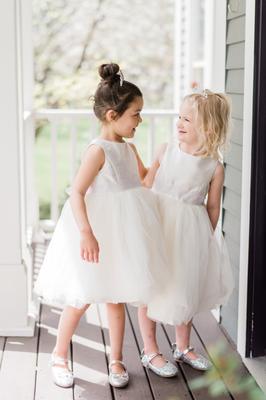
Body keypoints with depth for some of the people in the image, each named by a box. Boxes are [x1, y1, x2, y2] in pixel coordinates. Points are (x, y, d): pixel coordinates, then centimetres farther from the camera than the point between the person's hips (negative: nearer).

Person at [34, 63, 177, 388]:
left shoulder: (129, 148, 7)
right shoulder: (98, 150, -18)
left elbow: (145, 179, 27)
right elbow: (77, 193, -25)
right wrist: (86, 233, -33)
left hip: (122, 234, 7)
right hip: (98, 232, -7)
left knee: (117, 298, 14)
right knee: (82, 298, 3)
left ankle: (116, 361, 25)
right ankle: (59, 357, 23)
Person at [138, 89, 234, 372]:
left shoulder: (214, 166, -9)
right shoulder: (166, 150, -7)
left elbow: (212, 206, 1)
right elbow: (146, 185, 0)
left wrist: (207, 238, 6)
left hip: (189, 232, 0)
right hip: (158, 224, 0)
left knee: (185, 288, 14)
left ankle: (182, 347, 34)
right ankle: (149, 350, 23)